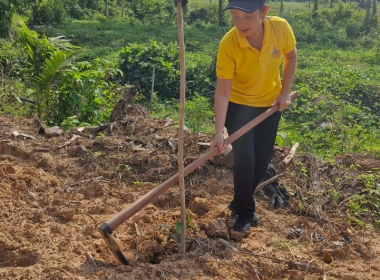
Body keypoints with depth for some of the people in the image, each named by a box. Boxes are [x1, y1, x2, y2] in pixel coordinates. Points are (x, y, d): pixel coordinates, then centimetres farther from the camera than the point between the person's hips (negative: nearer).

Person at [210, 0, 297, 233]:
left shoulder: (281, 28, -24)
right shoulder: (228, 45, -32)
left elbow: (291, 56, -2)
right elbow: (222, 92, -28)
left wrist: (285, 92, -6)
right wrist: (219, 132, -35)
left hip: (270, 104, 3)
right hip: (239, 105, -3)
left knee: (263, 160, 9)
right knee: (245, 159, -11)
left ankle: (240, 202, 31)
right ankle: (244, 211, 12)